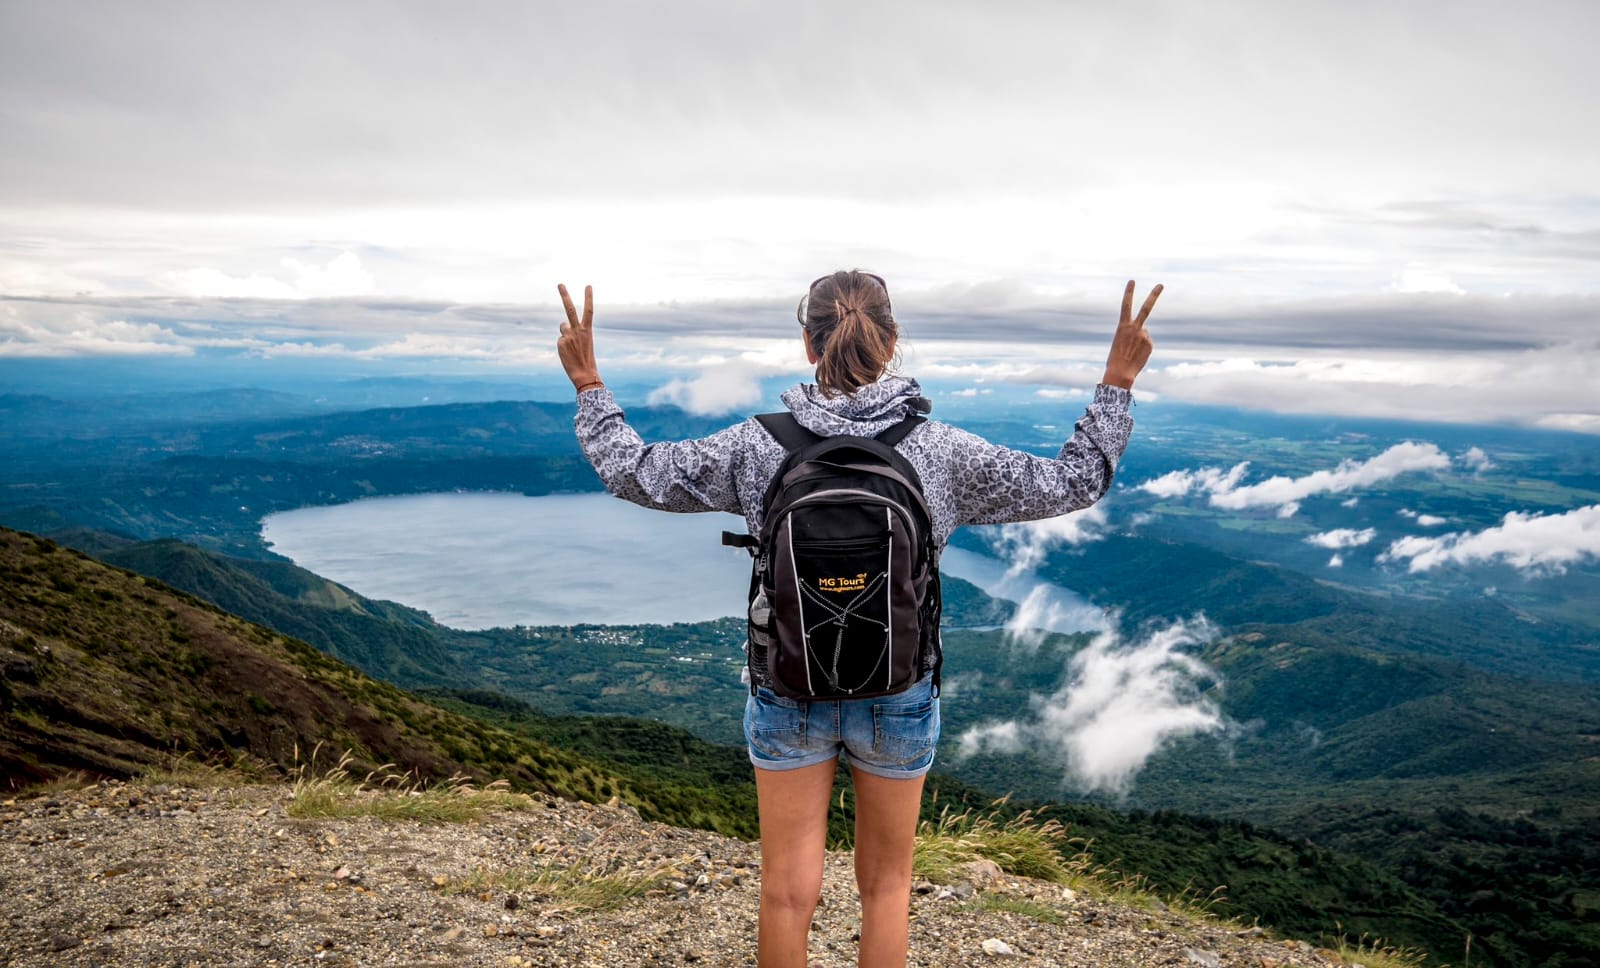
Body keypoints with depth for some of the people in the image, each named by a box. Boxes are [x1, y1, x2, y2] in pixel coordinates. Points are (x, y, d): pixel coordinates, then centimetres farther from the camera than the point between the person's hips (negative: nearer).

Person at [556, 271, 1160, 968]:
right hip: (900, 698, 1)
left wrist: (588, 385, 9)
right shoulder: (941, 451, -12)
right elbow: (1074, 483, -2)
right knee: (886, 886, 20)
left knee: (788, 891, 14)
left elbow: (634, 473, -3)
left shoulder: (757, 447, -13)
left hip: (789, 694, 0)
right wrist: (1116, 385, 7)